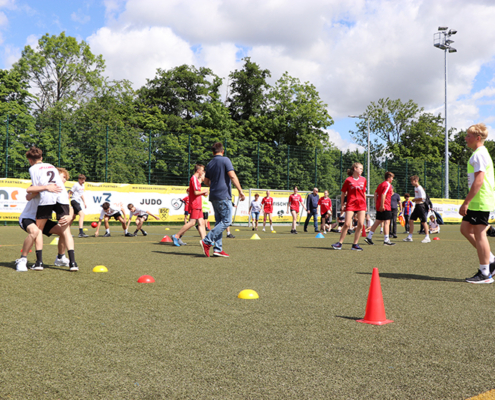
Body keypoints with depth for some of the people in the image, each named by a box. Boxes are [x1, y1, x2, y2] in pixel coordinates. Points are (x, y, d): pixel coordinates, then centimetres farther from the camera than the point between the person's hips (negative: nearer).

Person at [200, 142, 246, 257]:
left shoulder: (210, 164, 14)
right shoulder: (225, 160, -5)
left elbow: (206, 182, 21)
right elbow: (232, 176, -14)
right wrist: (240, 191, -12)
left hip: (213, 196, 8)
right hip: (223, 196, -8)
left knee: (219, 222, 10)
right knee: (226, 221, -5)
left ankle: (218, 249, 4)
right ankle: (206, 241, -13)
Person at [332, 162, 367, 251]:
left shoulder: (363, 180, 12)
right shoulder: (348, 180, -1)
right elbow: (343, 193, 4)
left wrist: (365, 205, 17)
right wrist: (342, 205, 2)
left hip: (361, 204, 4)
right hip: (350, 204, -4)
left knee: (360, 225, -3)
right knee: (347, 224, -9)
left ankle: (355, 244, 6)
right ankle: (340, 243, 2)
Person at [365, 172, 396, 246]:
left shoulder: (381, 184, 18)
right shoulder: (388, 185, -10)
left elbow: (376, 193, 15)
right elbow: (383, 194, -20)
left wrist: (376, 203, 12)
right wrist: (382, 205, -21)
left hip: (379, 207, 9)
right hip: (385, 207, -9)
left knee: (377, 222, 13)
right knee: (387, 222, -4)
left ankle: (369, 237, 11)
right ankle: (386, 240, -4)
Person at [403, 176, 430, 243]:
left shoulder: (420, 188, -16)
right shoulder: (415, 188, 14)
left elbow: (422, 198, -22)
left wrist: (414, 200, -10)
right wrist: (415, 200, 8)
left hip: (421, 206, -10)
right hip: (417, 206, 10)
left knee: (423, 222, -4)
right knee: (411, 220, 7)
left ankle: (427, 237, 2)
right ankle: (409, 237, 12)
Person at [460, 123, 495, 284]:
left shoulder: (480, 154, -13)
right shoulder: (479, 153, 19)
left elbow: (478, 181, -21)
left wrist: (466, 202, -22)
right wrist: (468, 202, 23)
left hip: (481, 202, -10)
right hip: (477, 202, 10)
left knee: (479, 234, -5)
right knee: (465, 229, 14)